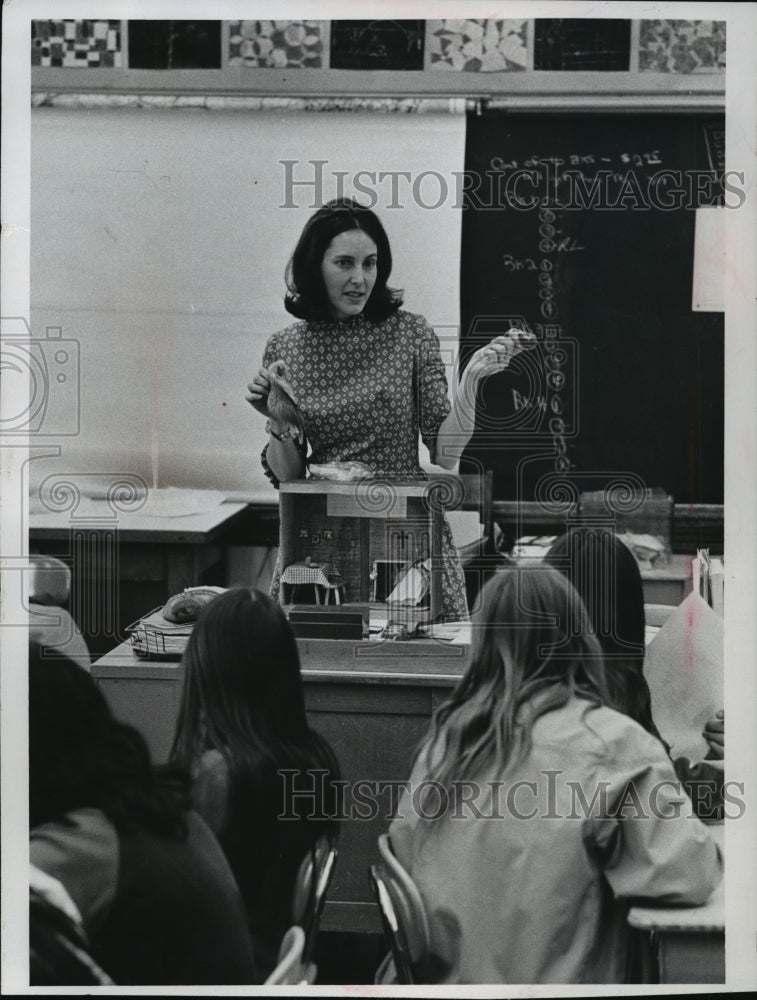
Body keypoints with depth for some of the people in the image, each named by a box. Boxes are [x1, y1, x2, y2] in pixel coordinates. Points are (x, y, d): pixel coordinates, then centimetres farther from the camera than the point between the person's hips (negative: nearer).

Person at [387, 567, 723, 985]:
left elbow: (404, 854, 13)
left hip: (453, 978, 6)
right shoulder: (610, 741, -12)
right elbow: (689, 874, -16)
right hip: (554, 979, -5)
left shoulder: (448, 734, 3)